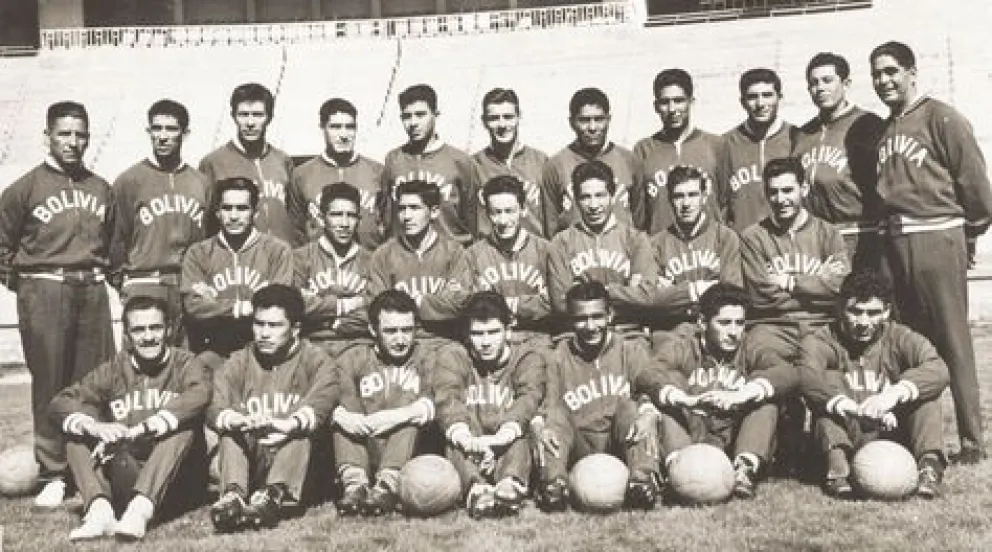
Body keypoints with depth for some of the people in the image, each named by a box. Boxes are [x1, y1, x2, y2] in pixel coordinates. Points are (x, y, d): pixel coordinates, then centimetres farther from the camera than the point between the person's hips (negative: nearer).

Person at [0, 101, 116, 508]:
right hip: (44, 293, -3)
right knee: (49, 383, -2)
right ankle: (53, 474, 5)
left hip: (92, 291, 3)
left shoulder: (101, 189, 13)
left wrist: (102, 272, 12)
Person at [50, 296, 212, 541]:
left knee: (184, 422, -27)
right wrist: (95, 427, -26)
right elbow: (61, 402, -4)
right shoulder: (114, 369, 8)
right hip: (126, 474, 3)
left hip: (177, 483, -3)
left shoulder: (187, 364, -2)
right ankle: (100, 510, -32)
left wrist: (138, 430, -34)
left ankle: (140, 509, -41)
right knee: (77, 436, -11)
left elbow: (200, 395, -26)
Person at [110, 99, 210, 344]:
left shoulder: (201, 183, 12)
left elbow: (210, 239, 12)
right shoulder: (129, 181, 4)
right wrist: (122, 281, 5)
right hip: (143, 287, -3)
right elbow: (117, 238, 6)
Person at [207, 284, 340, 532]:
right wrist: (234, 421, -34)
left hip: (300, 465, -2)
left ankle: (272, 495, -47)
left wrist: (292, 424, -41)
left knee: (302, 430, -28)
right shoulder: (238, 362, 10)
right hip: (249, 461, 2)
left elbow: (323, 399, -19)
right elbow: (215, 407, -9)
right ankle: (233, 495, -41)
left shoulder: (316, 360, 4)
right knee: (231, 431, -22)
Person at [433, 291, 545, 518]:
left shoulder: (528, 358, 10)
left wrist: (503, 435, -32)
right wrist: (466, 440, -32)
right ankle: (475, 487, -48)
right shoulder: (451, 357, 11)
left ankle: (511, 483, -50)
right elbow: (447, 399, -10)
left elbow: (529, 398, -12)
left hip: (510, 452, 0)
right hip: (466, 456, 0)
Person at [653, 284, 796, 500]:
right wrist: (684, 399, -35)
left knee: (766, 398, -14)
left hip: (733, 447, 1)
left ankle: (745, 468, -30)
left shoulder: (749, 350, 10)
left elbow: (789, 373, -11)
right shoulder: (680, 349, 6)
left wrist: (741, 396, -28)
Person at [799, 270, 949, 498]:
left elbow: (938, 370, -21)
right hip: (845, 438, -1)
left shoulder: (900, 338, 0)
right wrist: (849, 407, -46)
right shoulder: (821, 341, -4)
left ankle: (930, 464, -27)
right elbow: (809, 377, -28)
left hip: (891, 435, 1)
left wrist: (897, 392, -41)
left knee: (922, 386, -15)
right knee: (830, 379, -21)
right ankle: (837, 463, -35)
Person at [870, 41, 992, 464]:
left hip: (937, 238, -7)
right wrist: (885, 228, 11)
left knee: (953, 342, -5)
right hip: (895, 243, 7)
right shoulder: (883, 130, 16)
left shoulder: (941, 118, -4)